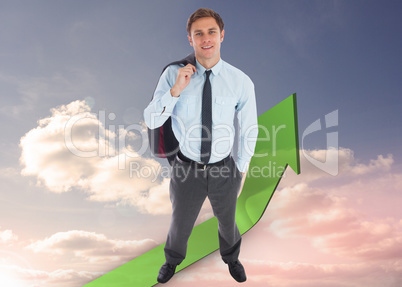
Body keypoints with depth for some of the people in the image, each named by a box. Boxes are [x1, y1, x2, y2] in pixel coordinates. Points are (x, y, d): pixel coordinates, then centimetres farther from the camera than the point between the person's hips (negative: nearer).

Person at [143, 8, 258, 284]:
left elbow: (249, 129, -3)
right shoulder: (173, 75, -13)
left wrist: (241, 170, 4)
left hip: (224, 169, 1)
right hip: (187, 168, 0)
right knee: (180, 223, 23)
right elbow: (151, 121, -15)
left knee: (227, 221, 26)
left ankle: (231, 258, 62)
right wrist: (176, 90, -29)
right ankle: (173, 260, 59)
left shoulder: (241, 81, -13)